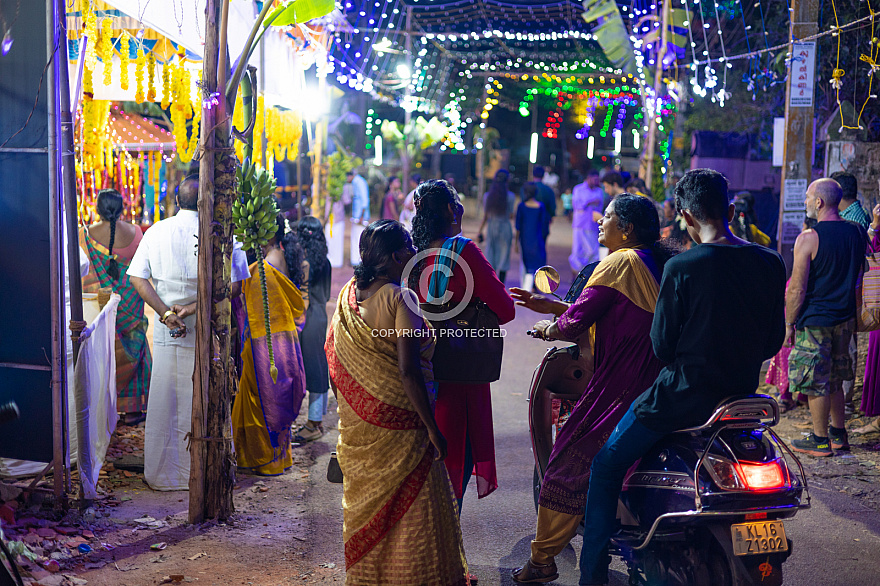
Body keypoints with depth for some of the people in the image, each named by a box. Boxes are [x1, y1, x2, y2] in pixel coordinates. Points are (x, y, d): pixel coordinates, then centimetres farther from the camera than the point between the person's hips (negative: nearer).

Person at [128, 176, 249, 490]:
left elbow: (137, 277, -3)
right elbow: (233, 285, -12)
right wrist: (195, 307, -12)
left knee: (162, 402, 10)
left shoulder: (155, 232, 4)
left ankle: (161, 474, 19)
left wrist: (165, 312, -9)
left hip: (165, 330, 2)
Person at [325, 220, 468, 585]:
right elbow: (408, 371, -23)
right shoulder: (399, 298, -17)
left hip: (356, 423, 7)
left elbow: (333, 362, 9)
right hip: (398, 423, -7)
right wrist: (432, 428, -18)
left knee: (365, 504, 19)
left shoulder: (347, 294, 4)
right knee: (411, 506, 5)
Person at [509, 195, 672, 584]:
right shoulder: (656, 262, 15)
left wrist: (550, 329, 8)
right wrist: (552, 306, 19)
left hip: (621, 386, -9)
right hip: (659, 383, 9)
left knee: (567, 467, -2)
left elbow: (577, 321, -13)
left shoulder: (620, 263, -12)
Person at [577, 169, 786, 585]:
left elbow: (661, 344, -10)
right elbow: (774, 339, 7)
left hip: (686, 392, -6)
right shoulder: (769, 263, -1)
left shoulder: (682, 266, -16)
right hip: (742, 394, 6)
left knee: (606, 466, 11)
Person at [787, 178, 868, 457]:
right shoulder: (857, 232, 2)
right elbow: (858, 279, 14)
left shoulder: (808, 238, -17)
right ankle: (839, 434, 27)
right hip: (844, 319, 7)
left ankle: (820, 440, 12)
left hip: (814, 321, -7)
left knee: (816, 383, 3)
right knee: (834, 380, 19)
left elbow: (797, 289, -16)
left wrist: (789, 324, -7)